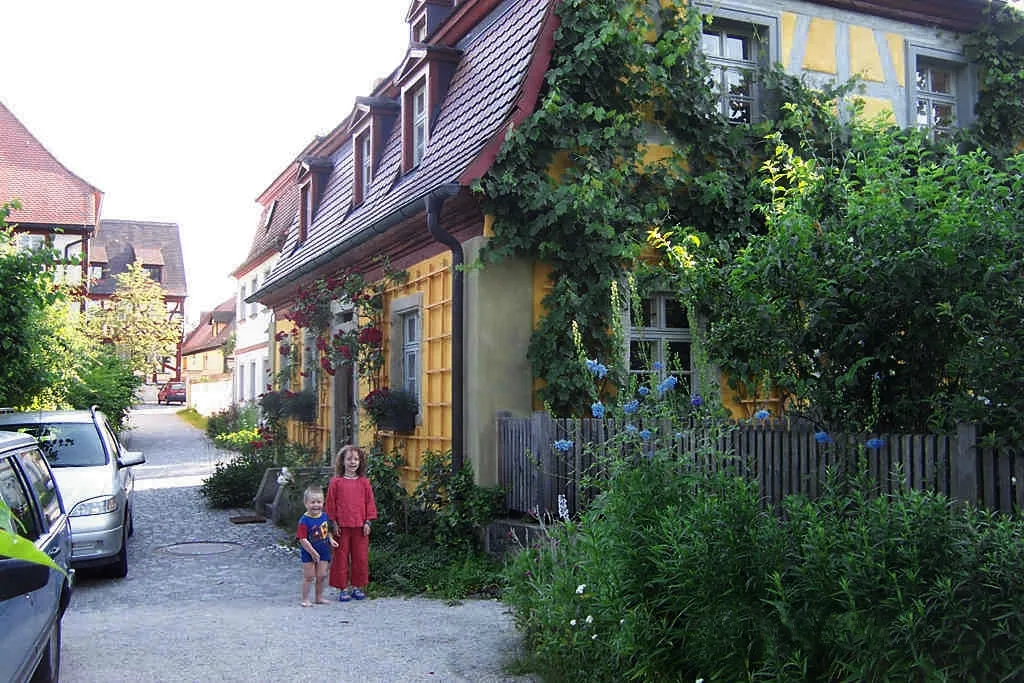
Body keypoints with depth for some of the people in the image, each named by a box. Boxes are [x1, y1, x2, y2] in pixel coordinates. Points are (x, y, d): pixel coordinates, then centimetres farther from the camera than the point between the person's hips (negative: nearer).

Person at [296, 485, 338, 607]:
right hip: (308, 553, -5)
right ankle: (305, 599, 14)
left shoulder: (325, 516, 0)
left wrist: (331, 540, -3)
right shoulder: (304, 520, -19)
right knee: (309, 576, 2)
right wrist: (313, 552, -21)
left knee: (321, 576, 10)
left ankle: (319, 597, 25)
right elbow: (303, 539, -20)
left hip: (323, 552, 5)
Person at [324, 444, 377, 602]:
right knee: (341, 557, 4)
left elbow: (370, 503, 7)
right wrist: (334, 523, -2)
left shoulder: (364, 482, 3)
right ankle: (343, 588, 14)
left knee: (361, 557, 6)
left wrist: (367, 522, 1)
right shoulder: (336, 482, -1)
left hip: (360, 526, 2)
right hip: (342, 526, -1)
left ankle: (358, 586, 19)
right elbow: (330, 503, 2)